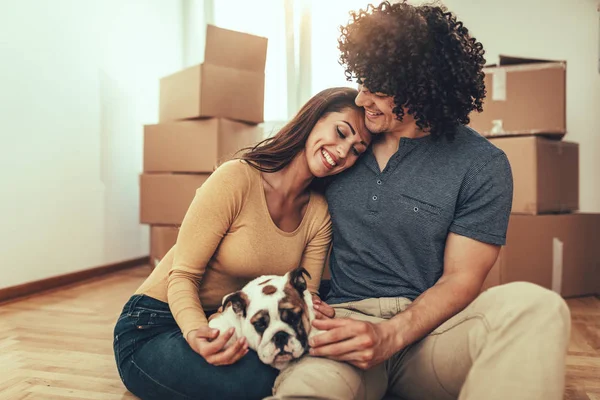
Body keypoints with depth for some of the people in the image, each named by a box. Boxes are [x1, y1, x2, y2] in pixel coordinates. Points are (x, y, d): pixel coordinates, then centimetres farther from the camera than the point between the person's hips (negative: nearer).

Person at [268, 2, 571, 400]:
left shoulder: (482, 166, -3)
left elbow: (460, 278, -5)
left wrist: (389, 336, -21)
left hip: (423, 329, 3)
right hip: (342, 320, -2)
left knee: (536, 307, -29)